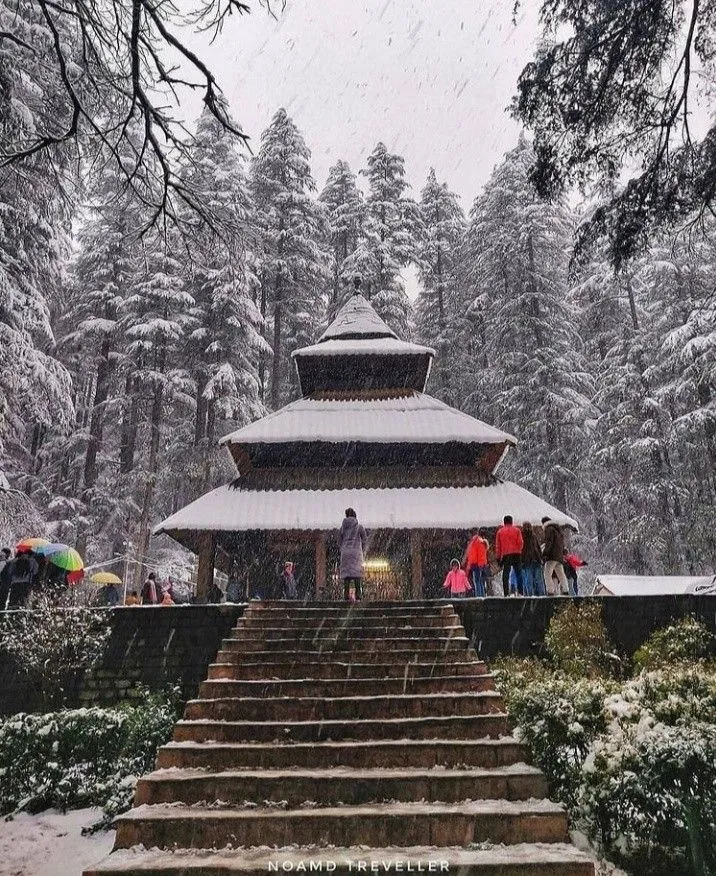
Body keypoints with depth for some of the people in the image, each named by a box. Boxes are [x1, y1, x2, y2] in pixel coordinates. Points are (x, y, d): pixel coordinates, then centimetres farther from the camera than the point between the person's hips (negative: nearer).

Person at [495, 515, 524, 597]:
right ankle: (520, 592, 2)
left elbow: (497, 546, 6)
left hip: (505, 555, 0)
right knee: (518, 574, 7)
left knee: (505, 575, 2)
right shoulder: (517, 530, 5)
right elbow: (520, 543, -1)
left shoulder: (500, 531, 7)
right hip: (516, 554, 0)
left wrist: (498, 557, 10)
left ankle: (506, 593, -3)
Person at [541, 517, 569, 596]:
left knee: (547, 574, -9)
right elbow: (562, 544, 24)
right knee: (561, 574, 15)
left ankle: (550, 591, -17)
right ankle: (565, 590, 14)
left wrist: (544, 553, -18)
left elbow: (549, 543, -17)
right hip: (560, 556, 9)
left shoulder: (549, 529, -6)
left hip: (552, 556, -9)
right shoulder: (559, 530, 22)